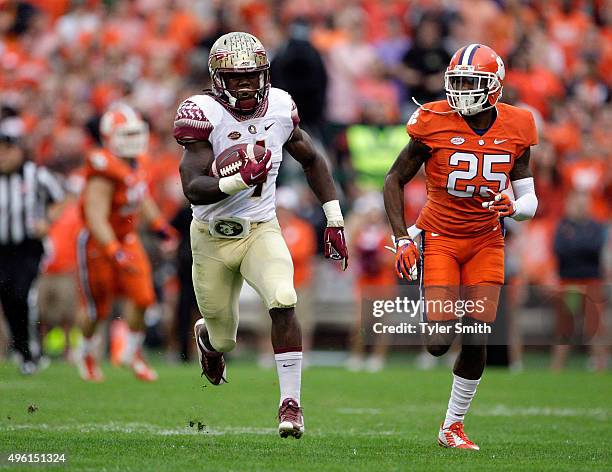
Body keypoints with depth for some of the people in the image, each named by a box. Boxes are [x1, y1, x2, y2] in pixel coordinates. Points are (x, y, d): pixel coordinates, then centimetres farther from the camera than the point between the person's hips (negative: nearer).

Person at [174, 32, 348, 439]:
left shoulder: (280, 108, -5)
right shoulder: (204, 114, -18)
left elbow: (312, 161, 12)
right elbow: (193, 189, -25)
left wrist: (335, 221, 8)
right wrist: (237, 182, -42)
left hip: (261, 230, 2)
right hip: (213, 237, -2)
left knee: (284, 304, -26)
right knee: (224, 340, 12)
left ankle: (291, 403, -16)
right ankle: (207, 335, 52)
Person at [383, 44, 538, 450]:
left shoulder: (516, 129, -6)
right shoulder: (434, 123, -14)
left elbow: (530, 200, 1)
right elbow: (395, 180, -3)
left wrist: (513, 207, -23)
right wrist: (402, 240, -11)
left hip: (486, 241, 3)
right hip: (439, 237, -2)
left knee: (476, 341, -5)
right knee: (438, 342, -13)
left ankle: (453, 426, 14)